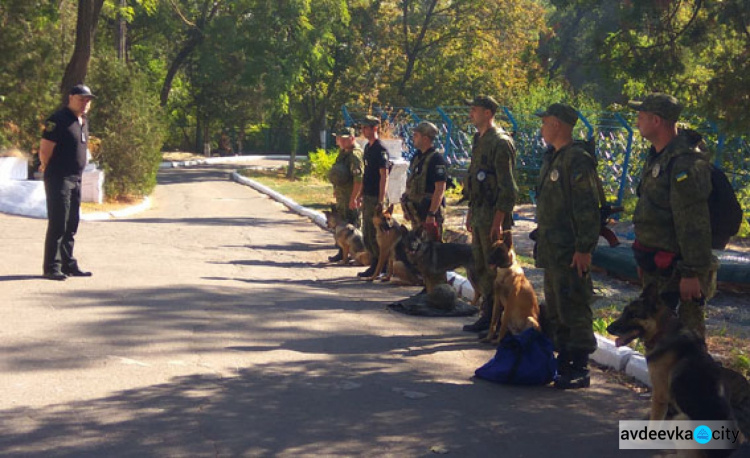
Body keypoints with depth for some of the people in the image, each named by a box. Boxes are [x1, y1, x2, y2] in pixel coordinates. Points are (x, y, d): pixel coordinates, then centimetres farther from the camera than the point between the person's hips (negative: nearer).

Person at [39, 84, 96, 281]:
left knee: (71, 225, 12)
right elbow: (45, 150, -16)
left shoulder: (83, 121, 13)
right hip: (59, 179, -8)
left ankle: (68, 264, 20)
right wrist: (49, 170, 0)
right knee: (57, 224, -7)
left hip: (76, 179, 8)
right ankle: (51, 267, -2)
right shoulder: (59, 120, -14)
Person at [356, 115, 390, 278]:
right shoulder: (368, 147, 14)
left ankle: (379, 266, 1)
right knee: (366, 233, 12)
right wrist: (361, 194, 21)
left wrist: (381, 200, -22)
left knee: (373, 234, -6)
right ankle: (375, 265, 19)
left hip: (375, 198, -9)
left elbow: (384, 176, -18)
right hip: (367, 197, 9)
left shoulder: (380, 150, -14)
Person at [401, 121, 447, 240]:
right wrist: (406, 208, 17)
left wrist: (431, 214, -25)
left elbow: (440, 189, -20)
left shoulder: (436, 159, -14)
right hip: (416, 212, 9)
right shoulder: (417, 157, 13)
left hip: (429, 212, -9)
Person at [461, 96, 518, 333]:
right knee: (481, 267, 13)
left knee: (494, 268, -6)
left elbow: (507, 186, -17)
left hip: (493, 216, -10)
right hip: (479, 215, 10)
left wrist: (498, 220, -21)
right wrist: (471, 213, 21)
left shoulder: (500, 142, -13)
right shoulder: (480, 140, 17)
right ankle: (487, 315, 20)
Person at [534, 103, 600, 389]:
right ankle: (563, 363, 24)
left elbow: (587, 210, -18)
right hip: (551, 249, 10)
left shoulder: (578, 161, -14)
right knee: (555, 309, 15)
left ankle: (579, 370, -1)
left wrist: (584, 248, -21)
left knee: (574, 310, -7)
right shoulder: (552, 158, 16)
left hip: (571, 252, -10)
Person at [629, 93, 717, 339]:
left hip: (677, 271, -10)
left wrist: (692, 273, -25)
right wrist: (645, 259, 22)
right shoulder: (657, 156, 11)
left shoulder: (685, 162, -22)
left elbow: (694, 224, -25)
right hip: (656, 264, 10)